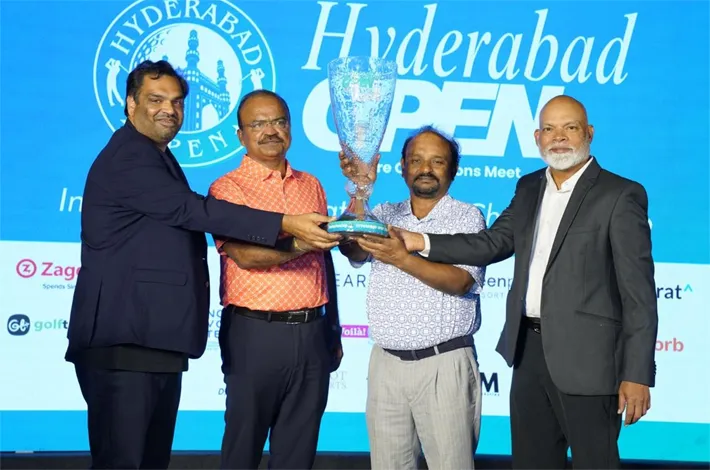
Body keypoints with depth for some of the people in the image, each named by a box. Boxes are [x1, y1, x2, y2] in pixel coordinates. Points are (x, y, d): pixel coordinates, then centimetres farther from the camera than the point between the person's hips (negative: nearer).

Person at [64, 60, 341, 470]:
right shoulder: (127, 158, -12)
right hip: (123, 344, -10)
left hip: (160, 342, 10)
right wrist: (286, 224, -23)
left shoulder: (157, 159, 19)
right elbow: (193, 210, -21)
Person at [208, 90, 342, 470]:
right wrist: (300, 244, -31)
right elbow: (246, 255, -17)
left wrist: (333, 331, 16)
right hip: (255, 333, -5)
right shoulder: (227, 188, -3)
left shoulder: (311, 185, 13)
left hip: (312, 332, 5)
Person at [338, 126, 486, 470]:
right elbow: (353, 250, -7)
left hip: (444, 364, -3)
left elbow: (461, 281, -13)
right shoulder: (384, 216, 12)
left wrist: (404, 259, -27)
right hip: (386, 363, 4)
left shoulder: (468, 217, 0)